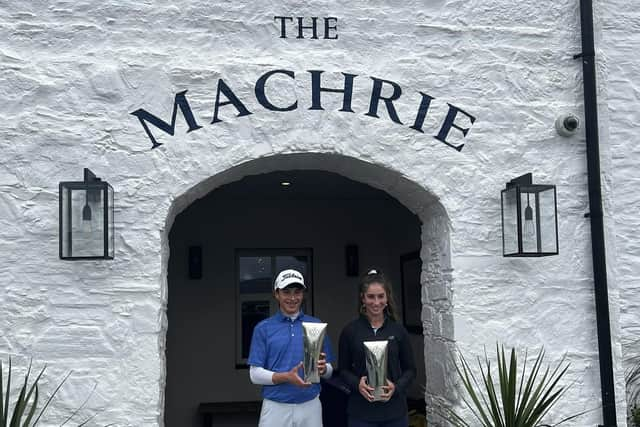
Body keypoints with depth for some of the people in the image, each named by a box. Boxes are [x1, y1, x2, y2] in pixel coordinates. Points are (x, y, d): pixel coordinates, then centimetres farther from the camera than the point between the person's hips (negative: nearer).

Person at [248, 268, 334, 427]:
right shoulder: (263, 328, -1)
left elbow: (329, 370, 8)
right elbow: (255, 374, -5)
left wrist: (322, 368, -14)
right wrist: (286, 377, -19)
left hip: (310, 407, 2)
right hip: (276, 408, -2)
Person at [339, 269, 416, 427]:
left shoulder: (398, 330, 1)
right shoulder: (350, 331, -2)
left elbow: (410, 369, 6)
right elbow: (343, 369, 4)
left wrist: (397, 387, -11)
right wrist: (357, 384, -14)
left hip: (394, 410, 1)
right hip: (361, 412, -1)